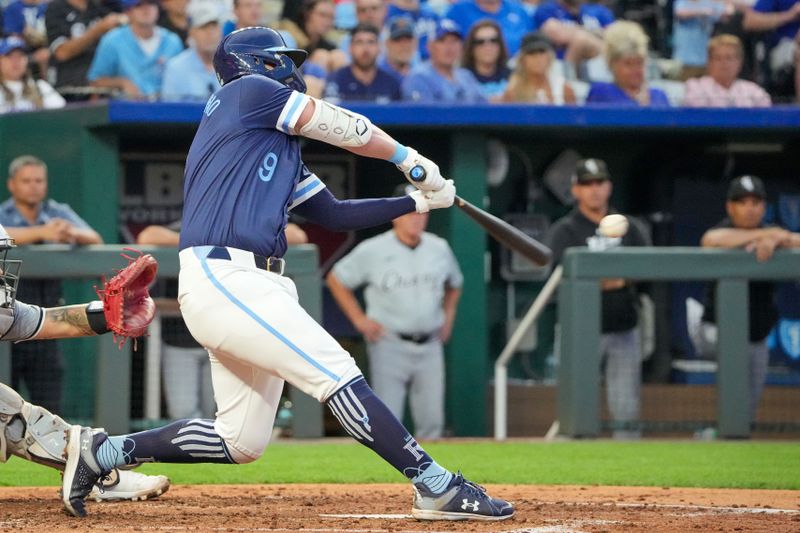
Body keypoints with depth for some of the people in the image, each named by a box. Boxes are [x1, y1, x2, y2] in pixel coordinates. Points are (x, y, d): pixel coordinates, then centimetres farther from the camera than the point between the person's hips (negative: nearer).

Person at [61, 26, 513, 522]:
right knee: (338, 374, -16)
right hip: (223, 278, -10)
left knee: (242, 443, 10)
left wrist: (417, 201, 25)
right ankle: (437, 486, -21)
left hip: (246, 285, 10)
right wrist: (409, 159, 19)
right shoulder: (247, 91, 4)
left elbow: (335, 213, 28)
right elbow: (344, 127, 5)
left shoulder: (282, 148, 27)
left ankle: (103, 452, 17)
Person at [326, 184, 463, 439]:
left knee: (432, 421, 1)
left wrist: (448, 317, 14)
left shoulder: (440, 249, 8)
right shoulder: (372, 251, -4)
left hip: (429, 346, 4)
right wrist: (359, 319, -1)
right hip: (390, 345, -4)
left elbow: (454, 284, 28)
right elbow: (336, 279, 6)